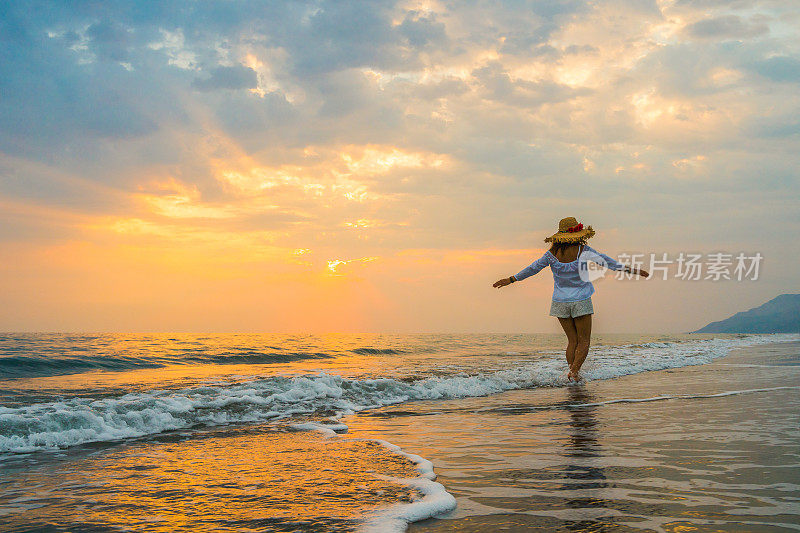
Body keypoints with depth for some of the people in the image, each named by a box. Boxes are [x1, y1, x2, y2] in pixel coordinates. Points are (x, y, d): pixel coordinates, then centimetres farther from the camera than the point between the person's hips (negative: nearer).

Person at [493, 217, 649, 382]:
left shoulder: (553, 253, -3)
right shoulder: (583, 250, -11)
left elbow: (533, 268, 1)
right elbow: (604, 260, -15)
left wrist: (512, 279, 11)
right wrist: (629, 269, -12)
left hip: (560, 302, 3)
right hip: (581, 301, -3)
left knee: (572, 340, 13)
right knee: (584, 340, 5)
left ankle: (571, 373, 8)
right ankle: (574, 371, -9)